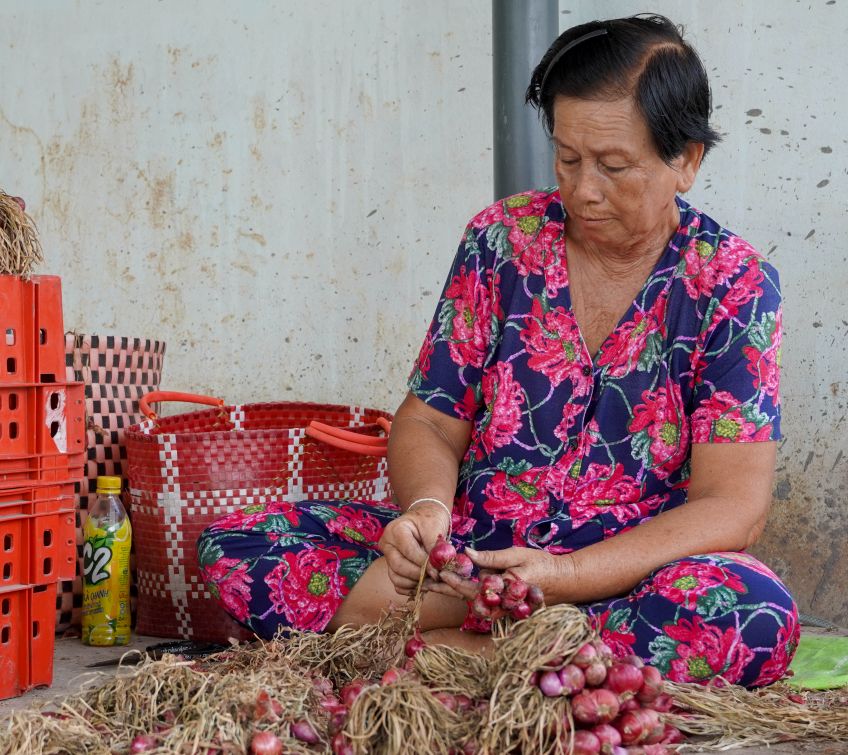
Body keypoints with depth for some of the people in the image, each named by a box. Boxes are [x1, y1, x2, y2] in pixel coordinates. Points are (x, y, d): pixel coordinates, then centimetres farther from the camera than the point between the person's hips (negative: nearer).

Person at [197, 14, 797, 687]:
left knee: (758, 617, -38)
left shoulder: (734, 284, -6)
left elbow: (733, 504, -13)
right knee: (233, 545, -13)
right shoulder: (502, 239, 2)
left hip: (627, 573, -2)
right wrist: (426, 506, -20)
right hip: (470, 550, 2)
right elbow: (431, 422, 4)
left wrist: (568, 575, -27)